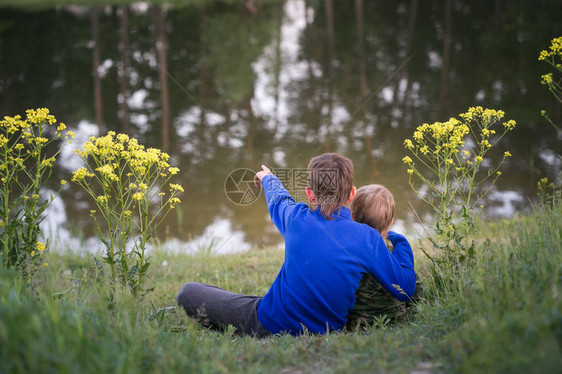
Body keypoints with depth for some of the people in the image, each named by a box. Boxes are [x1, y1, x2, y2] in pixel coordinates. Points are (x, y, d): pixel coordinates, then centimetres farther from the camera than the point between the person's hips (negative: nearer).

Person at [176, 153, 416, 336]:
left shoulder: (298, 219, -10)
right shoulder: (368, 239, -12)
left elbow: (278, 200, 15)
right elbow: (406, 290, -6)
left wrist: (268, 179, 38)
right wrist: (398, 241, 9)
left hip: (269, 326, -3)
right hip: (325, 333, 3)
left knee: (188, 292, 10)